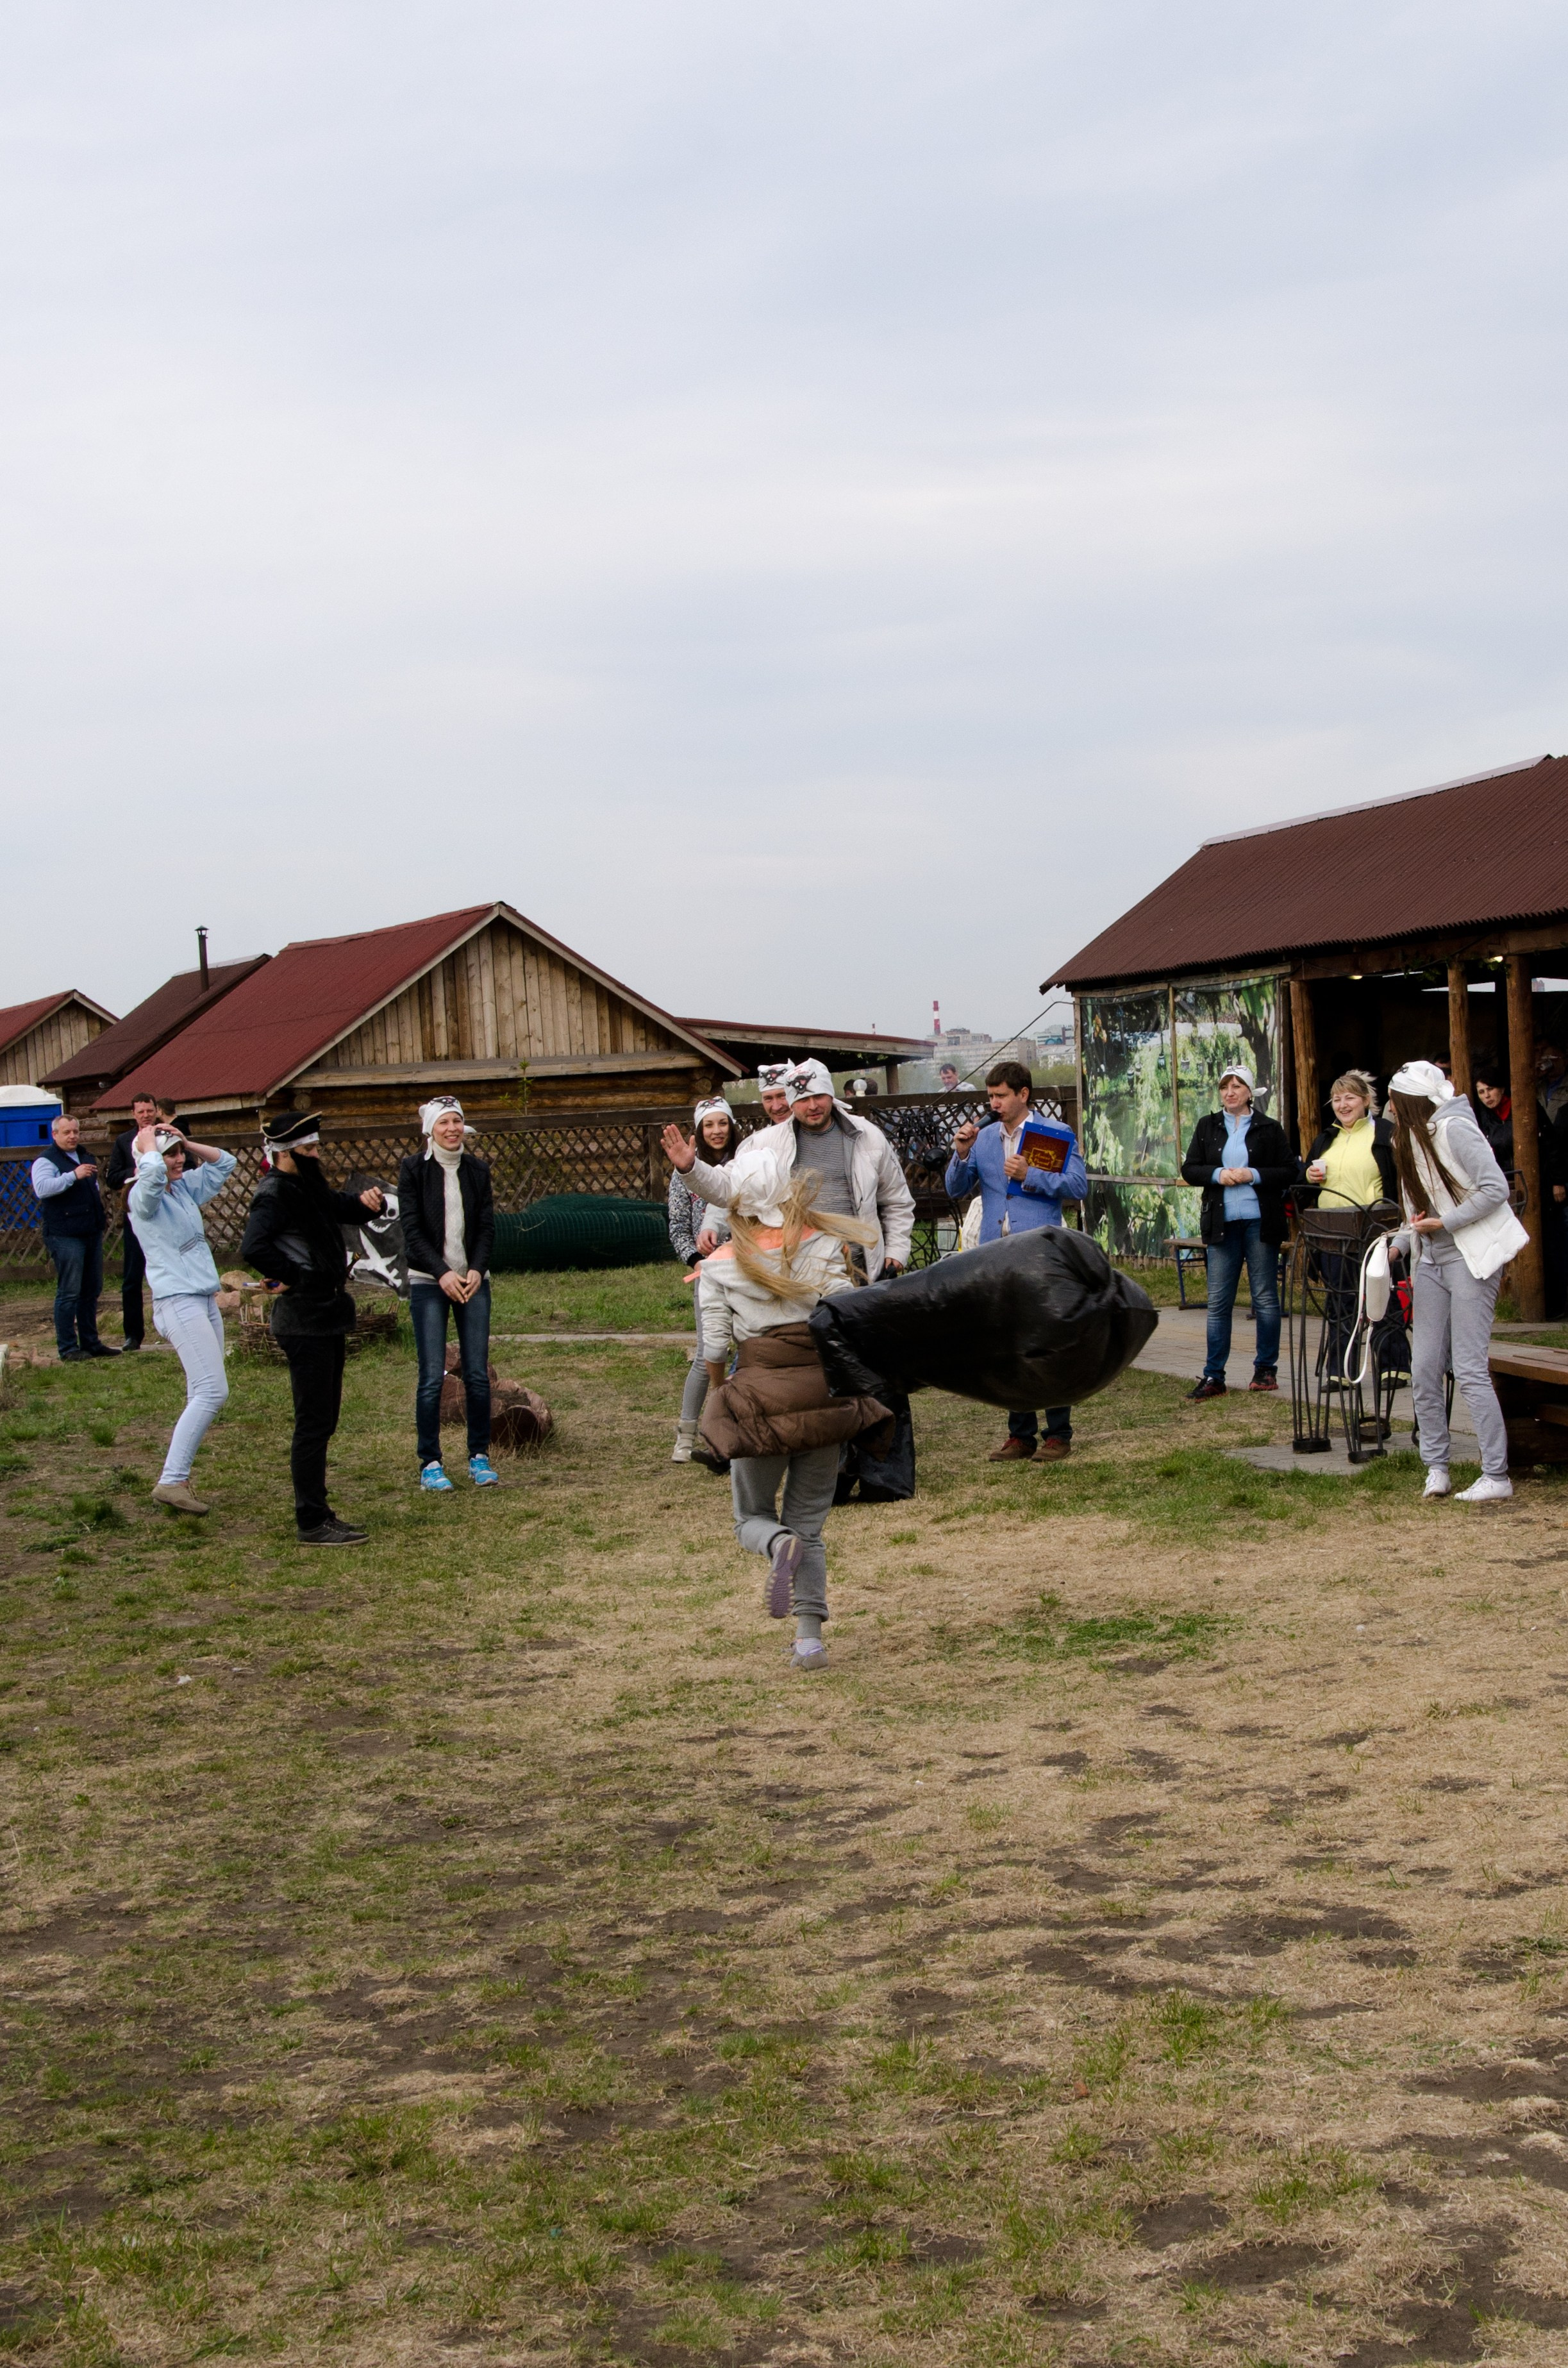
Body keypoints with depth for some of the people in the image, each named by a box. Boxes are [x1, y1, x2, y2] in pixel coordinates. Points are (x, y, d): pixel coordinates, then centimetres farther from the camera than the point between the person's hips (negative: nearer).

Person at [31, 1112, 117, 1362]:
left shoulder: (85, 1158, 20)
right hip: (65, 1236, -8)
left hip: (92, 1232, 8)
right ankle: (67, 1348, -6)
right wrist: (74, 1176, -31)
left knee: (91, 1291, 12)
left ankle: (90, 1343, 19)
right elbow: (42, 1188, -26)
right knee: (69, 1293, -8)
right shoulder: (46, 1160, -7)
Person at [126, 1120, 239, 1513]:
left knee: (203, 1397, 8)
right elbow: (152, 1173, -33)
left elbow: (224, 1163, 25)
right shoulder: (143, 1197, -10)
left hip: (205, 1302, 9)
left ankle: (177, 1476, 13)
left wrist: (187, 1143, 11)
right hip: (178, 1302, -9)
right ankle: (171, 1482, -19)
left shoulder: (185, 1188, 14)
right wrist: (147, 1145, -13)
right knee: (212, 1392, -18)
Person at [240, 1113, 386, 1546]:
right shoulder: (275, 1194, -16)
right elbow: (253, 1248, -32)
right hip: (305, 1322, -10)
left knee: (323, 1420, 15)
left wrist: (363, 1198, 7)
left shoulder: (309, 1187, 14)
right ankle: (312, 1523, -1)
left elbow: (340, 1208, 30)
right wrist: (294, 1277, -20)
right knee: (313, 1423, -6)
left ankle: (318, 1513, 24)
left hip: (327, 1317, 10)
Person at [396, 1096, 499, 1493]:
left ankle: (480, 1457, 11)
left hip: (473, 1280, 3)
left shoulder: (478, 1170, 8)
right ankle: (430, 1464, 2)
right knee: (432, 1377, -5)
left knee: (478, 1374, 0)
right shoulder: (413, 1169, -1)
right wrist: (443, 1273, -15)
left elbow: (487, 1227, 6)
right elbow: (412, 1230, -6)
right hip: (429, 1282, -3)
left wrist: (477, 1270, -10)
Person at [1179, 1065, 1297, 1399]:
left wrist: (1253, 1175, -13)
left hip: (1260, 1221, -2)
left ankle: (1266, 1369, 15)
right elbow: (1189, 1170, 8)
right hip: (1222, 1223, 2)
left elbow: (1290, 1171, 0)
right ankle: (1213, 1376, 3)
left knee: (1265, 1298, 4)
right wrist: (1217, 1175, -10)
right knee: (1218, 1302, 1)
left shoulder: (1269, 1129, 2)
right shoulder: (1207, 1127, 10)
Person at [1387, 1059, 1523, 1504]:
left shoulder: (1454, 1130, -13)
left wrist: (1445, 1224, -16)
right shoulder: (1409, 1138, 14)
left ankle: (1497, 1476, -4)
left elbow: (1496, 1189, -19)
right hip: (1431, 1260, 8)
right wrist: (1402, 1240, 2)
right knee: (1425, 1369, 4)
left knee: (1469, 1369, -10)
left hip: (1471, 1257, -8)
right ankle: (1435, 1467, 14)